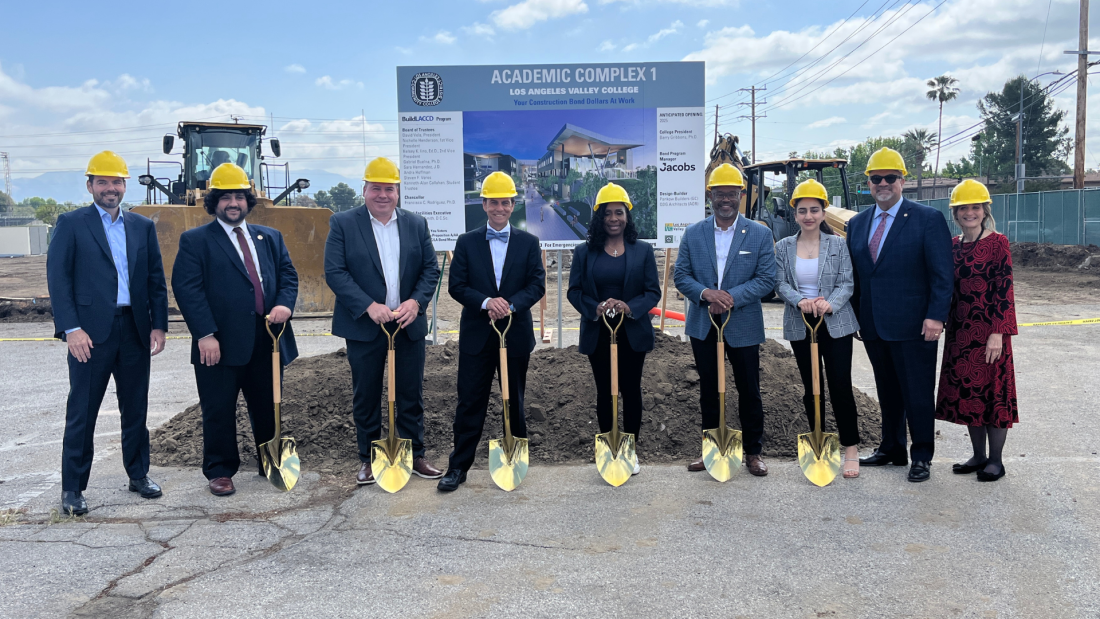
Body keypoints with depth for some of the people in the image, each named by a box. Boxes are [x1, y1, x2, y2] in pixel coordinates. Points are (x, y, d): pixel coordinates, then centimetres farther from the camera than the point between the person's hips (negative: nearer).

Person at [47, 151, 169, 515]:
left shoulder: (142, 227, 12)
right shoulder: (71, 224, 1)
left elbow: (156, 280, 11)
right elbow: (58, 279, -5)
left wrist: (159, 325, 3)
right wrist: (71, 328, -14)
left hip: (135, 331, 4)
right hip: (90, 332, -3)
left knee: (136, 409, 12)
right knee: (82, 412, 3)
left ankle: (138, 474, 26)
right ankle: (72, 488, 12)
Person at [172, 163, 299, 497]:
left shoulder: (270, 237, 16)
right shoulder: (195, 240, 1)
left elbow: (288, 275, 13)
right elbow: (187, 288, -8)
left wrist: (285, 304, -9)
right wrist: (205, 334, -16)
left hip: (266, 340, 4)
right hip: (221, 344, -4)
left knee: (268, 407, 13)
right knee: (219, 411, 5)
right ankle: (220, 471, 20)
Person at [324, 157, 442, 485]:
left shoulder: (417, 224, 8)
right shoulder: (343, 223, -2)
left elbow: (431, 268, 5)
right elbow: (334, 271, -10)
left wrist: (416, 301, -12)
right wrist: (369, 306, -19)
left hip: (409, 324, 3)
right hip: (364, 326, -2)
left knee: (411, 394, 9)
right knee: (366, 396, 7)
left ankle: (415, 455, 22)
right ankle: (368, 459, 21)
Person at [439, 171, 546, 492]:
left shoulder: (528, 243, 5)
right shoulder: (467, 242, 4)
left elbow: (537, 285, -2)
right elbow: (456, 286, -2)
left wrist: (511, 305, -19)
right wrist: (486, 302, -19)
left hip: (516, 334, 1)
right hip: (476, 336, 0)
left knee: (514, 401, 12)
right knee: (470, 402, 1)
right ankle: (459, 466, 9)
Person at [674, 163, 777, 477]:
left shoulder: (760, 234, -2)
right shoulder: (693, 233, 4)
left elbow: (766, 279, -7)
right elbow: (681, 276, 1)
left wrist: (731, 296, -19)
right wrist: (705, 293, -18)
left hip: (743, 327, -2)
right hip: (703, 327, 2)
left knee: (749, 392, 7)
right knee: (709, 391, 12)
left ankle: (753, 451, 21)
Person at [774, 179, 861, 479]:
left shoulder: (838, 244, 0)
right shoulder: (784, 247, 4)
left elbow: (847, 283, -4)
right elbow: (780, 284, -1)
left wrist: (830, 304, -23)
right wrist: (800, 301, -21)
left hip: (835, 323, -2)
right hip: (800, 325, 2)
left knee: (840, 385, -7)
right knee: (810, 386, 10)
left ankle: (851, 448, 3)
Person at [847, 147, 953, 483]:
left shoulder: (928, 219, -4)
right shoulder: (857, 224, 12)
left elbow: (942, 275, -8)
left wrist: (936, 316, -16)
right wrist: (854, 316, 9)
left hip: (913, 327, -5)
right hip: (873, 327, 5)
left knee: (918, 394, 3)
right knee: (887, 392, 16)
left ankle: (921, 456, 16)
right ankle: (892, 449, 29)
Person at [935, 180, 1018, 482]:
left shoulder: (998, 243, -7)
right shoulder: (952, 246, 9)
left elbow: (1004, 291, -11)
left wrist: (998, 333, -17)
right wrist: (945, 325, 10)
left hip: (988, 331, -6)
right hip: (960, 331, 6)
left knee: (993, 392, 2)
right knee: (966, 393, 11)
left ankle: (995, 460, 13)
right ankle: (979, 456, 23)